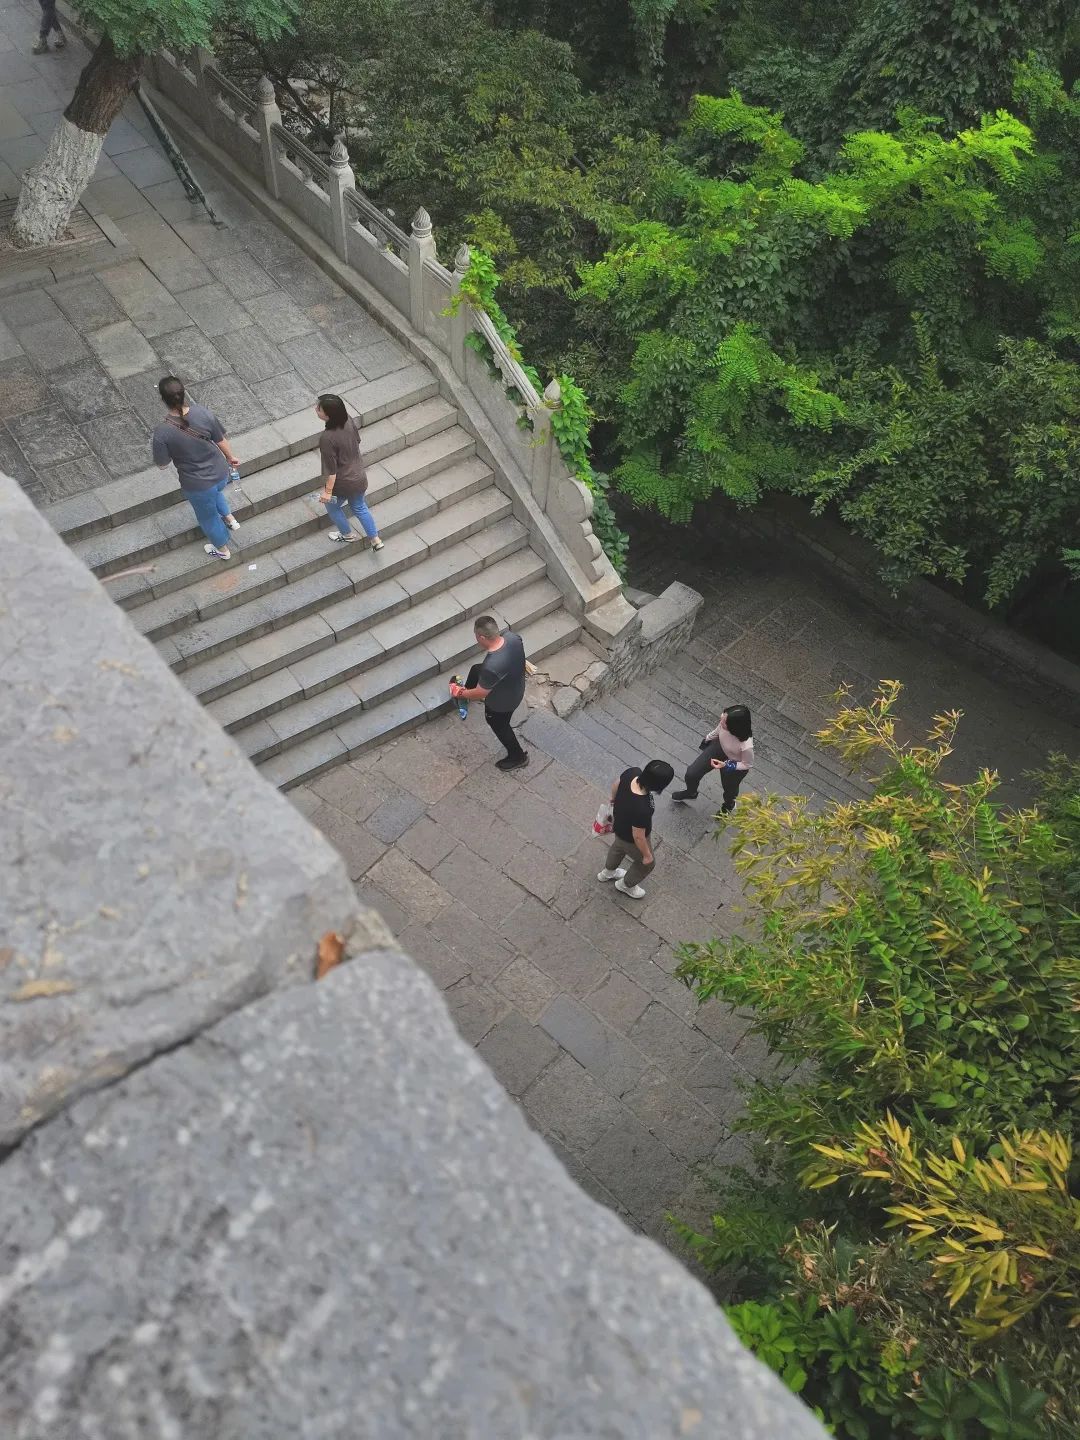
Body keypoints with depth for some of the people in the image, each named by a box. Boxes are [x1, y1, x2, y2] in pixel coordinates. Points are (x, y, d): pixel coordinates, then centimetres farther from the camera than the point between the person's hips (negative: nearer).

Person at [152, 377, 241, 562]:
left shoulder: (162, 433, -27)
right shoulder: (203, 413, -21)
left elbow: (163, 465, -14)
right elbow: (221, 440, -6)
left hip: (197, 485, -3)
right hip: (221, 473, 3)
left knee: (207, 517, 28)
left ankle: (223, 550, 51)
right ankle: (229, 517, 55)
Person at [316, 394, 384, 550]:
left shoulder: (327, 438, -35)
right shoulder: (348, 420, -16)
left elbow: (331, 469, -26)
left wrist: (327, 491, -14)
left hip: (342, 483, -6)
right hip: (359, 477, 6)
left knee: (333, 506, 27)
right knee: (359, 507, 30)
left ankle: (348, 534, 49)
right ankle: (376, 540, 40)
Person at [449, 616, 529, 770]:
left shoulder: (491, 666, -45)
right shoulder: (511, 636, -25)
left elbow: (480, 693, -28)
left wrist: (461, 694, -8)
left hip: (502, 702, -7)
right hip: (516, 686, 7)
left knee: (499, 725, 25)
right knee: (476, 670, 28)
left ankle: (518, 757, 48)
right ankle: (466, 689, 62)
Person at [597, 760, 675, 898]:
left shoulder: (632, 772, -28)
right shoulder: (642, 809, -46)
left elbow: (616, 785, -4)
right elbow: (638, 837, -29)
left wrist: (614, 799, 18)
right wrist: (647, 855, -9)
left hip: (620, 825, 6)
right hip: (631, 839, -6)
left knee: (619, 846, 39)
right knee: (648, 863, 26)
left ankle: (607, 872, 68)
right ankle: (625, 885, 54)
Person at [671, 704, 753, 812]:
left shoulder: (746, 746, -44)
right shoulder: (725, 719, -33)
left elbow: (747, 764, -22)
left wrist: (726, 765, -29)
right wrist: (707, 740, 10)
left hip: (736, 765, -4)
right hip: (719, 747, 4)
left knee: (729, 789, 27)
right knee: (691, 774, 11)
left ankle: (729, 804, 66)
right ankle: (691, 793, 48)